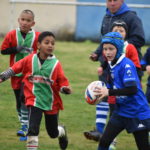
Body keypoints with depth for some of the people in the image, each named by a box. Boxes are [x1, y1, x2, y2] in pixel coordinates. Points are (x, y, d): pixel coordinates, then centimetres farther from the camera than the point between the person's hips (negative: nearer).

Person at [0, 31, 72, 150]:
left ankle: (62, 131, 54)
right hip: (35, 100, -1)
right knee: (33, 129, -18)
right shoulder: (30, 60, -8)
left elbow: (62, 82, -9)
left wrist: (65, 89, -29)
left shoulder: (56, 64, -10)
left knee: (53, 133, 17)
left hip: (52, 103, 1)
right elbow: (14, 69, 2)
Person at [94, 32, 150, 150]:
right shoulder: (112, 65, 5)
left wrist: (109, 92, -29)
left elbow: (132, 89, -28)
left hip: (137, 114, -8)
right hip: (121, 112, 8)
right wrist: (102, 92, -3)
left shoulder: (126, 65, -19)